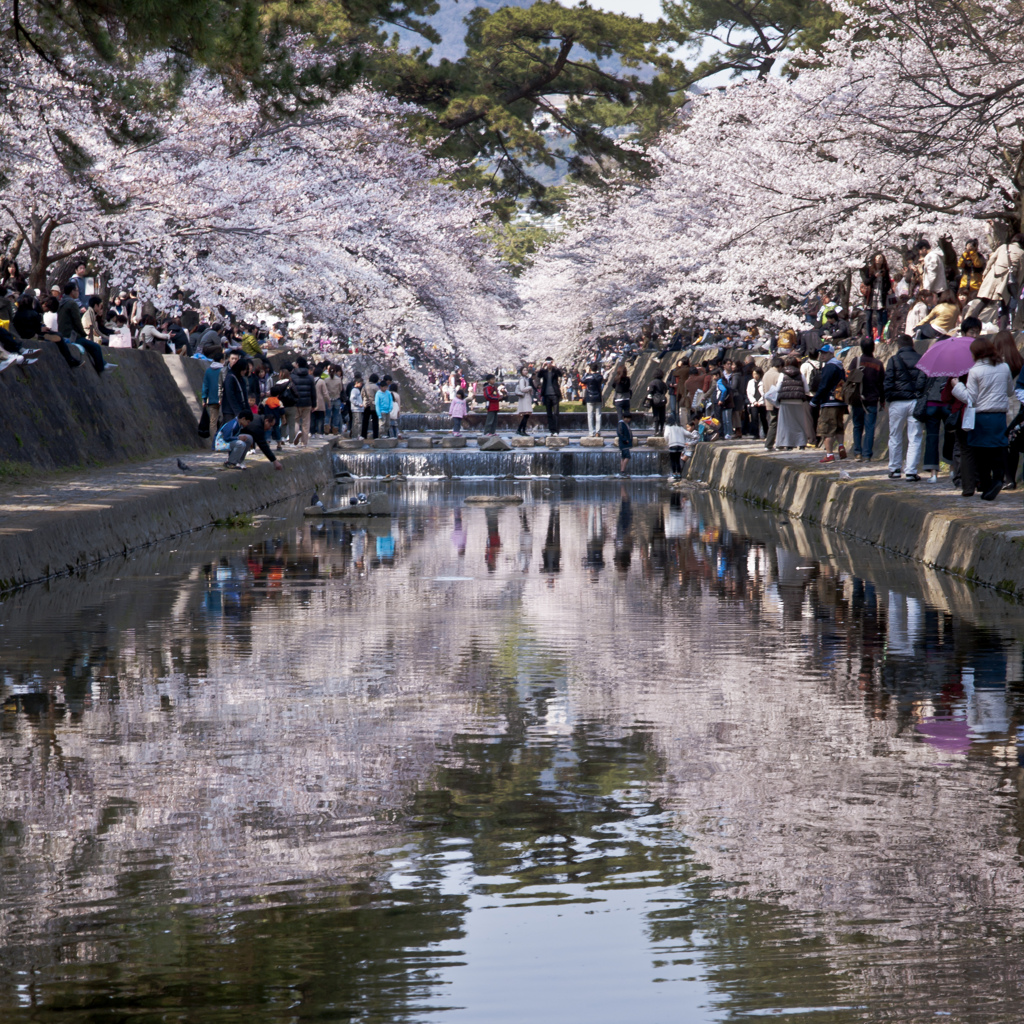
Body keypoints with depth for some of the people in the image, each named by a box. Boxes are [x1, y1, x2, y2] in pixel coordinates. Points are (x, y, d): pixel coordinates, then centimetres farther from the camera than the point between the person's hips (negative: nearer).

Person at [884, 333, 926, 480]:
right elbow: (927, 381, 2)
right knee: (915, 438, 2)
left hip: (898, 403, -1)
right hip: (916, 402, 1)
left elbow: (887, 383, -6)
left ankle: (895, 469, 15)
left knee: (895, 438, 11)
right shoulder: (921, 360, 4)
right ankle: (911, 471, -4)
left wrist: (888, 398, 5)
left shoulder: (894, 360, -1)